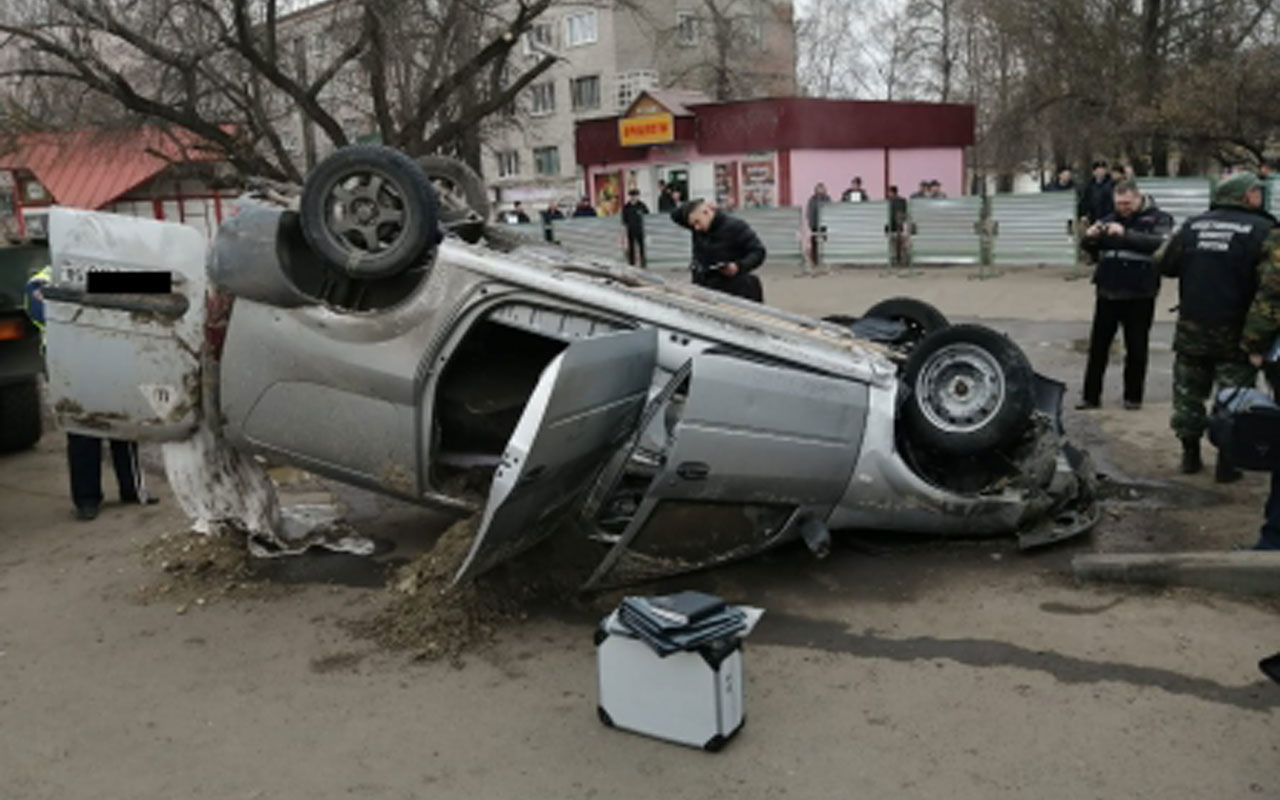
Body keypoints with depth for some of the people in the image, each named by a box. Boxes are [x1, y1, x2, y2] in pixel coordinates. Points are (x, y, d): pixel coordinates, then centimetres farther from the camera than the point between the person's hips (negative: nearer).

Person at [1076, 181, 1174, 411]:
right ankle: (1091, 395, 11)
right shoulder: (1109, 219, 10)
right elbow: (1092, 251, 13)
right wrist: (1090, 238, -11)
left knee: (1136, 348, 6)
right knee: (1098, 346, 4)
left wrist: (1126, 234, -30)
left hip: (1139, 295, -3)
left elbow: (1160, 244, -20)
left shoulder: (1158, 219, -1)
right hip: (1108, 293, 3)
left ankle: (1133, 396, 18)